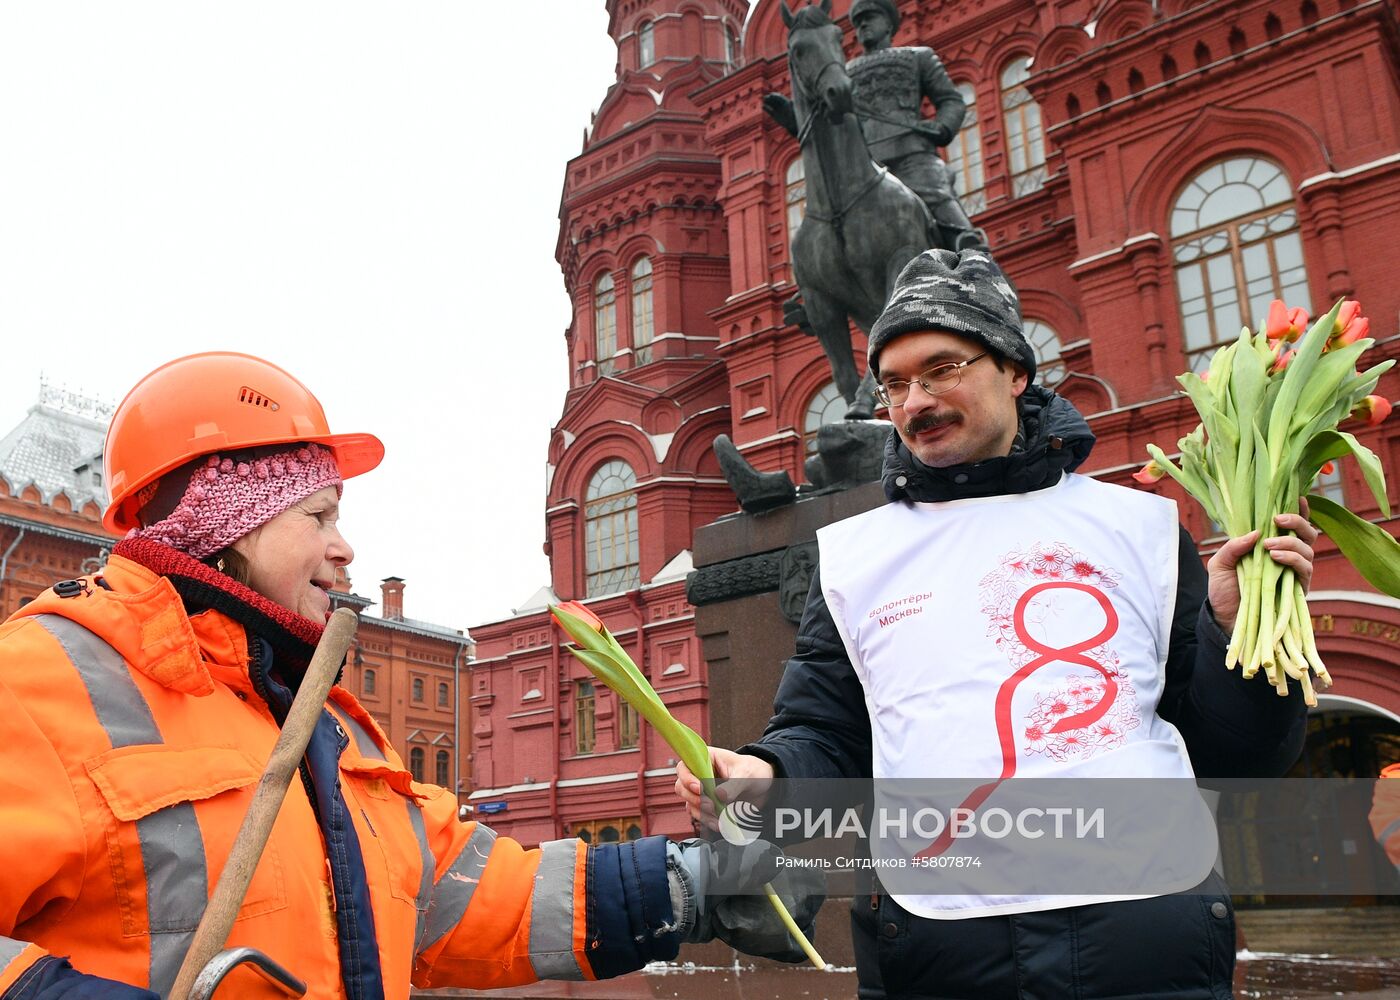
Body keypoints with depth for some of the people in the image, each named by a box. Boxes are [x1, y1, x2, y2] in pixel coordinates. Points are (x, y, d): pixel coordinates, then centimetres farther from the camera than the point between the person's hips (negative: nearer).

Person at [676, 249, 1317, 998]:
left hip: (1149, 936, 0)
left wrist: (1235, 627, -9)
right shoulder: (851, 555, 10)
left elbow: (1233, 756, 8)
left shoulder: (1140, 525, 7)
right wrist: (767, 774, -12)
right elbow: (825, 740, 9)